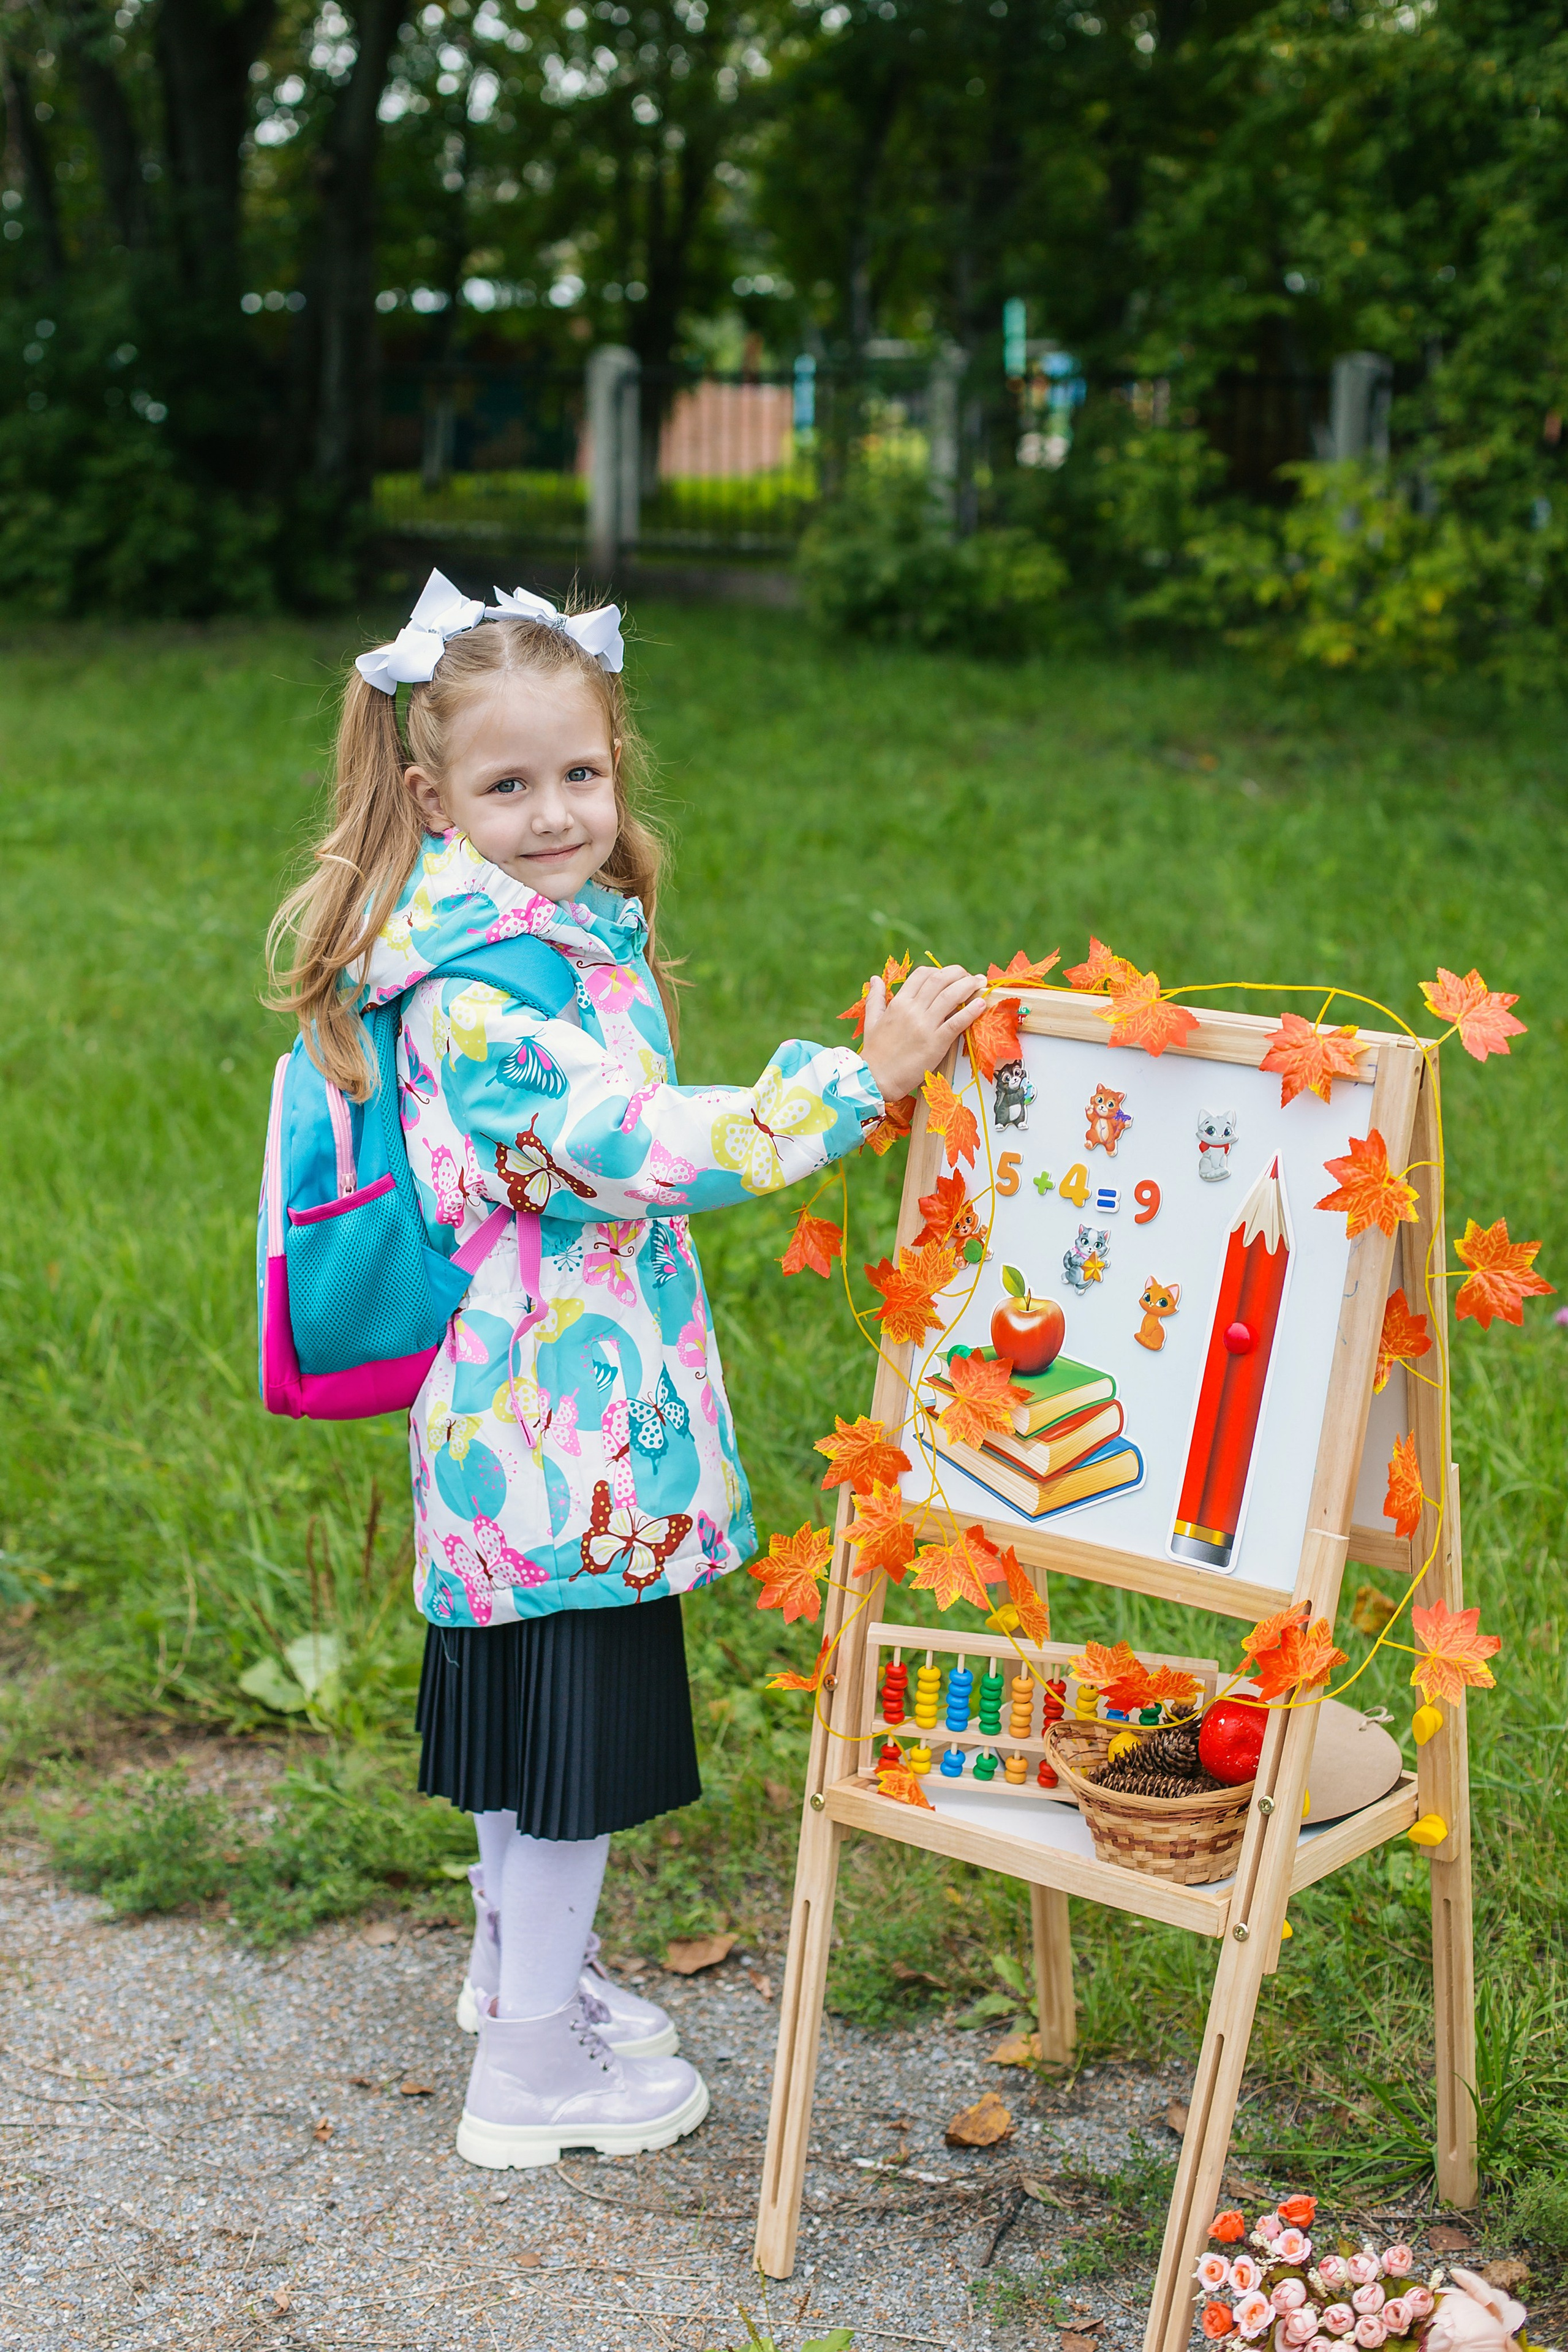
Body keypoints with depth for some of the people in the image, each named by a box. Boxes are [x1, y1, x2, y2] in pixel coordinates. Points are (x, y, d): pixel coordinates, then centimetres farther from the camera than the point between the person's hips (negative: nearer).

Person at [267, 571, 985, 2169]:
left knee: (531, 1704, 24)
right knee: (573, 1732, 0)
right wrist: (856, 1083, -36)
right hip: (558, 1426, -10)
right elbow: (624, 1145, -33)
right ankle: (532, 2069, 14)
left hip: (536, 1414, 10)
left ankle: (519, 1963, 42)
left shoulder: (571, 928, 9)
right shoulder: (472, 988, -24)